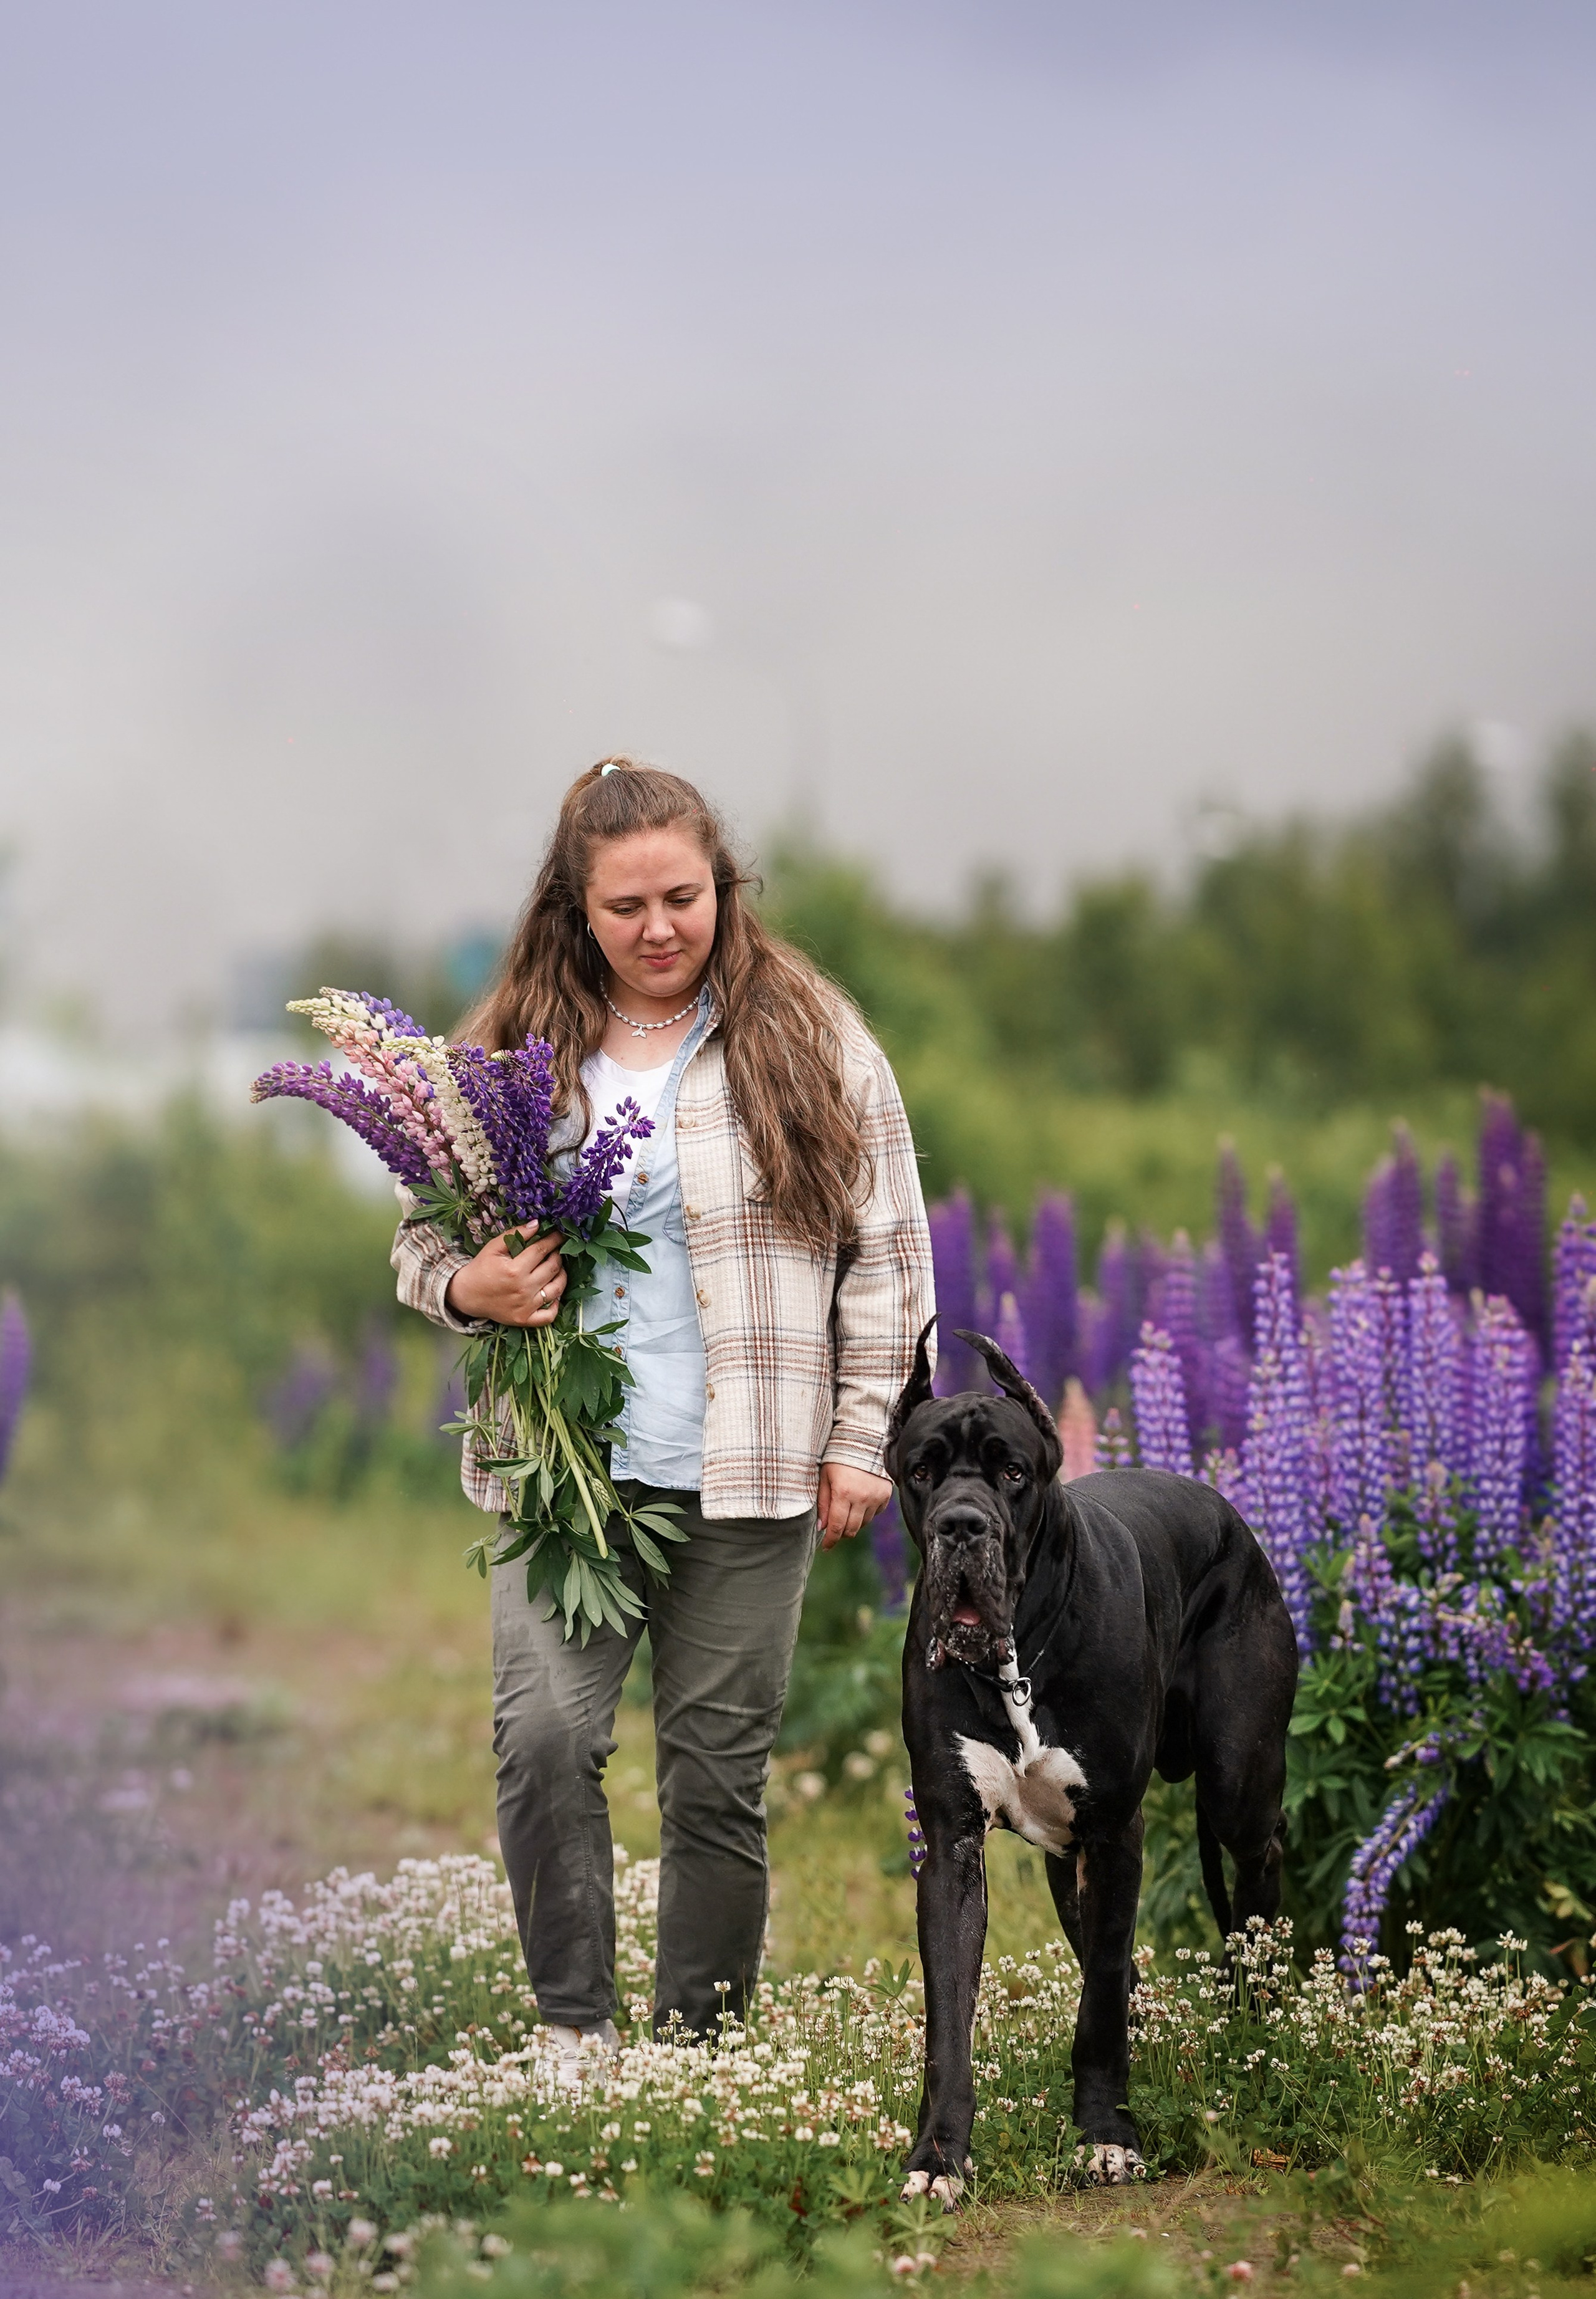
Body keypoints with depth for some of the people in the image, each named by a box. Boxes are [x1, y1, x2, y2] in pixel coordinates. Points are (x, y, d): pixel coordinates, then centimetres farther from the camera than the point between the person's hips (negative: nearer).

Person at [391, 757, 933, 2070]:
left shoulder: (811, 1041, 3)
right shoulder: (510, 1050, 7)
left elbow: (884, 1258, 6)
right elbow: (423, 1231, 15)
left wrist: (862, 1441, 1)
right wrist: (468, 1287, -8)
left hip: (751, 1477, -1)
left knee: (720, 1772, 4)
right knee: (545, 1737, -14)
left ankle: (698, 2046, 17)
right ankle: (576, 2028, 0)